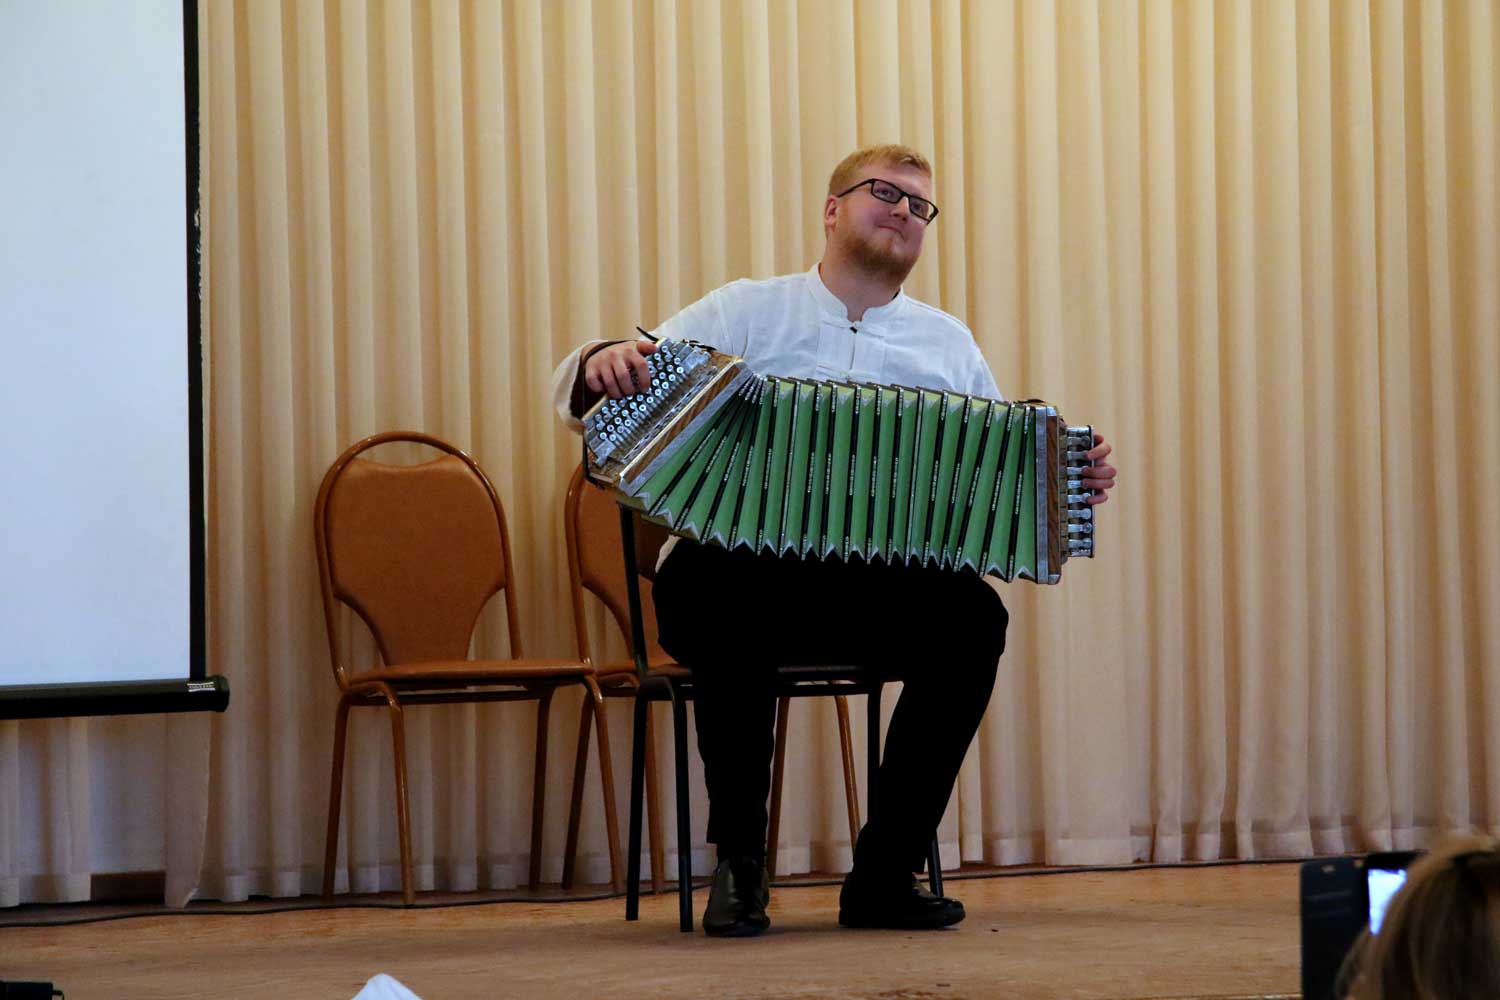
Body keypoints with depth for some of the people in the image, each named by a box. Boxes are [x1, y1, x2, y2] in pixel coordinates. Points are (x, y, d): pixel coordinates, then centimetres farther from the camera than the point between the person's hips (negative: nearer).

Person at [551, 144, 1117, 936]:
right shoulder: (747, 312, 12)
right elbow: (581, 391, 2)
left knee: (973, 616, -29)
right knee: (727, 596, -39)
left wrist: (1074, 484, -4)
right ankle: (738, 864, -24)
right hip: (740, 569, -2)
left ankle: (887, 872, -19)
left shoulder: (948, 344, 20)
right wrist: (603, 365, -22)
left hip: (876, 589, 3)